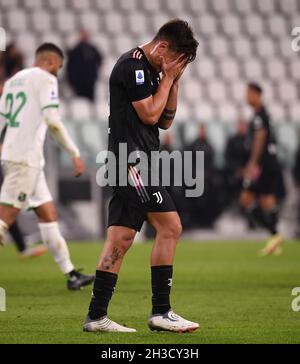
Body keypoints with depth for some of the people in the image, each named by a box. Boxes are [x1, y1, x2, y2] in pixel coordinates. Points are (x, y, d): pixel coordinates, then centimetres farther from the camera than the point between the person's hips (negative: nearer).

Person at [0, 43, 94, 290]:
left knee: (48, 213, 12)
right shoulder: (46, 79, -5)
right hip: (26, 158, -9)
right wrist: (75, 154, -13)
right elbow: (52, 121, -17)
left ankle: (71, 274, 15)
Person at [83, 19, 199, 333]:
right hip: (133, 158, -10)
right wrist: (168, 78, -4)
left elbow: (165, 121, 21)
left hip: (134, 163, 10)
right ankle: (160, 311, -10)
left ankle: (96, 316, 5)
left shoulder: (151, 70, 20)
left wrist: (173, 82, 11)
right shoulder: (133, 65, -9)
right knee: (170, 226, -12)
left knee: (120, 240, 6)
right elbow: (149, 114, -13)